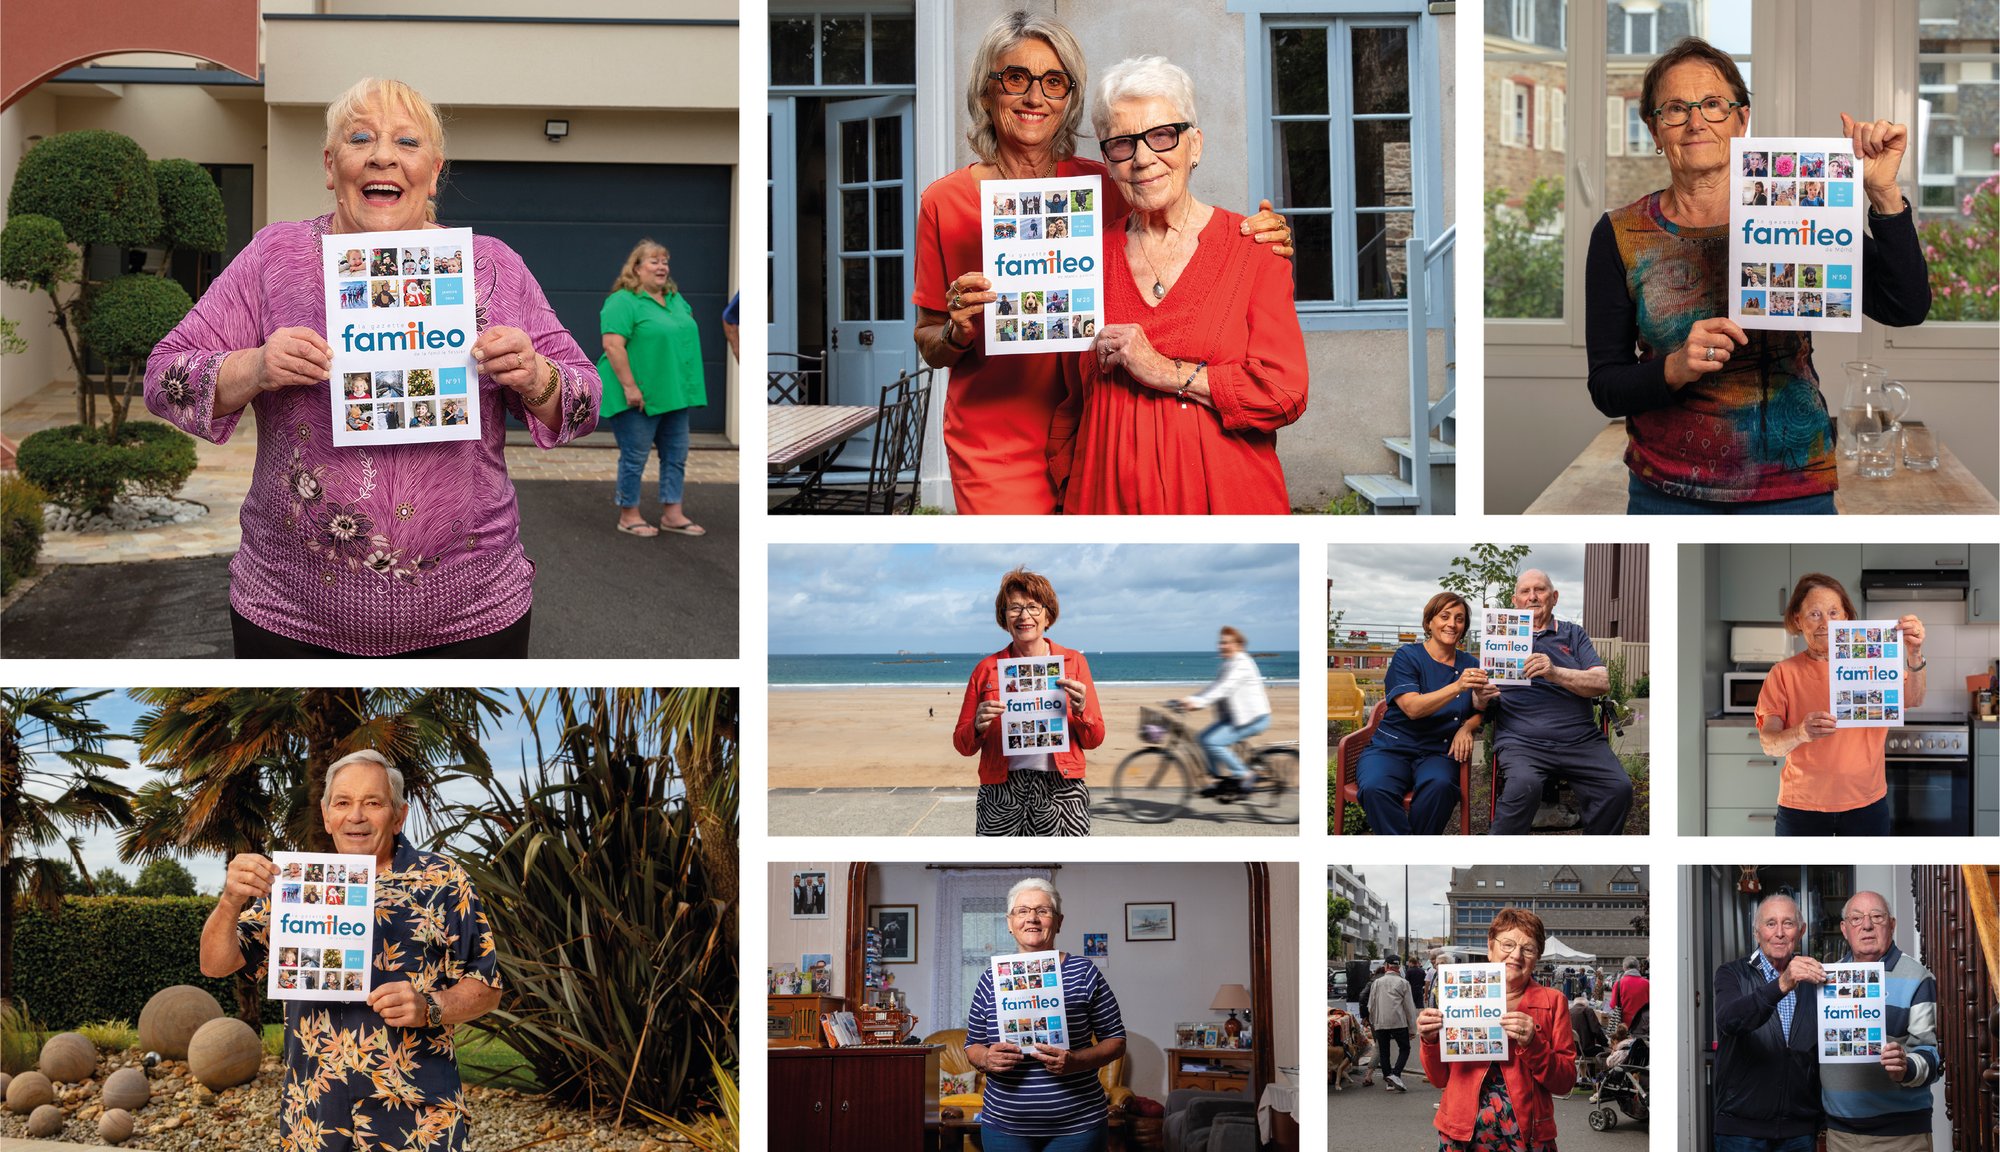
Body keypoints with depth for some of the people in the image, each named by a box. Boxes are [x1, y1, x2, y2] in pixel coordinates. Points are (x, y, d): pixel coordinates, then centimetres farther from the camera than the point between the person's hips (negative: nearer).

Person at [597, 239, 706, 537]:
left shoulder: (675, 298, 12)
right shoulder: (623, 302, -13)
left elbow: (685, 333, 20)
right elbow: (613, 345, -20)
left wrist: (687, 388, 14)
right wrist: (630, 387, -23)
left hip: (673, 395, 8)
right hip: (639, 397, -8)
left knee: (676, 455, 9)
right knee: (635, 456, 0)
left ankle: (673, 514, 15)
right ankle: (629, 516, 9)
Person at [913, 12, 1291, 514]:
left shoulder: (1103, 187, 2)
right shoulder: (945, 202, -2)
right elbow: (928, 345, 5)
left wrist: (1261, 240, -10)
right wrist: (956, 332, -18)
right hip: (996, 449, -2)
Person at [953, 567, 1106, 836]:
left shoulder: (1073, 661, 7)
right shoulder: (987, 669, 8)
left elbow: (1094, 740, 8)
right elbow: (962, 745, 11)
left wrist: (1080, 710, -11)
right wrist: (978, 727, -10)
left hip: (1060, 791, 0)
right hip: (1000, 793, 0)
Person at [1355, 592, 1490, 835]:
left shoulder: (1469, 665, 14)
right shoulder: (1407, 657, 1)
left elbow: (1479, 713, 20)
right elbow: (1413, 708, -13)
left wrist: (1466, 728, -5)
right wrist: (1456, 687, -26)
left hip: (1437, 753, 2)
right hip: (1392, 748, -2)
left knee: (1440, 785, -36)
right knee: (1375, 789, -37)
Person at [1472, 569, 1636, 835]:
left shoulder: (1573, 634, 18)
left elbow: (1602, 683, 3)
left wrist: (1556, 673, -15)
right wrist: (1482, 698, -11)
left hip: (1581, 741, 2)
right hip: (1521, 741, -2)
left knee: (1619, 788, -24)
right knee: (1524, 786, -34)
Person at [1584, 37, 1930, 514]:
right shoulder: (1621, 236, -2)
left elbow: (1906, 308, -11)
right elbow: (1606, 388, -2)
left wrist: (1882, 191, -20)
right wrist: (1676, 368, -22)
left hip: (1791, 488, 0)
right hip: (1667, 491, 0)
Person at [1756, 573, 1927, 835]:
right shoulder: (1784, 674, -1)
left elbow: (1913, 701, -16)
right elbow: (1769, 743, -11)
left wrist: (1914, 655, -35)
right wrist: (1801, 733, -33)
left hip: (1866, 804, 0)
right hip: (1802, 807, 0)